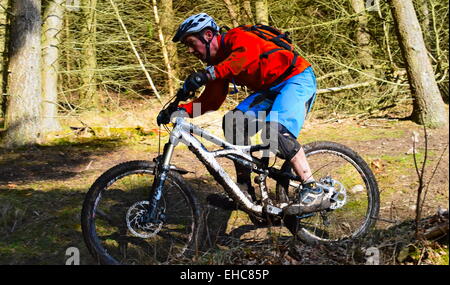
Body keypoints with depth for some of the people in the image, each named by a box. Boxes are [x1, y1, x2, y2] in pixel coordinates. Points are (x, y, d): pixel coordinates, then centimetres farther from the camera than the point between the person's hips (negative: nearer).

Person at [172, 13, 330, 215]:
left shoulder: (235, 37, -17)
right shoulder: (218, 62, 10)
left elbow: (249, 53, -41)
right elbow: (211, 101, 10)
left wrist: (209, 73, -49)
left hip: (297, 79, -9)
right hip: (271, 89, 9)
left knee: (275, 131, -30)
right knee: (234, 121, -8)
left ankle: (314, 193, -26)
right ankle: (245, 191, -6)